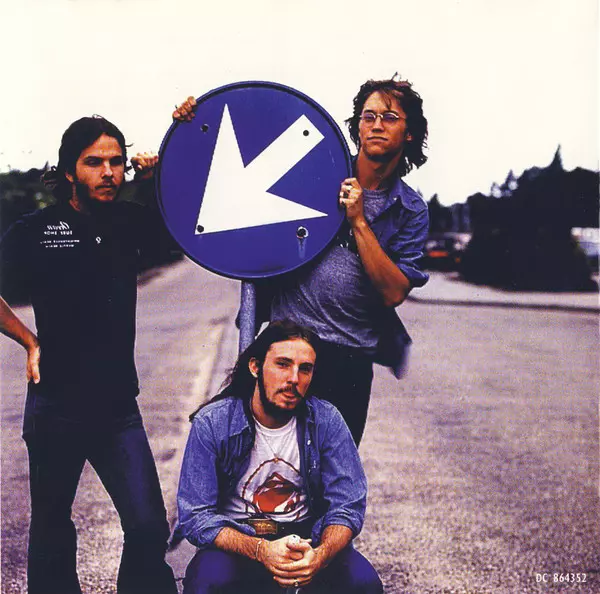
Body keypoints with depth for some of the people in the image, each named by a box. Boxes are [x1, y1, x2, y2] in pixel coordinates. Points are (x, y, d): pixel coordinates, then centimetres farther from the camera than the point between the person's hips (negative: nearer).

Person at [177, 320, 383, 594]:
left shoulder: (327, 421, -7)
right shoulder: (212, 423, -12)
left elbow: (348, 505, -7)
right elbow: (195, 517, -14)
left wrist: (320, 555, -30)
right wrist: (260, 550, -31)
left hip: (307, 538, 2)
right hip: (236, 541, -2)